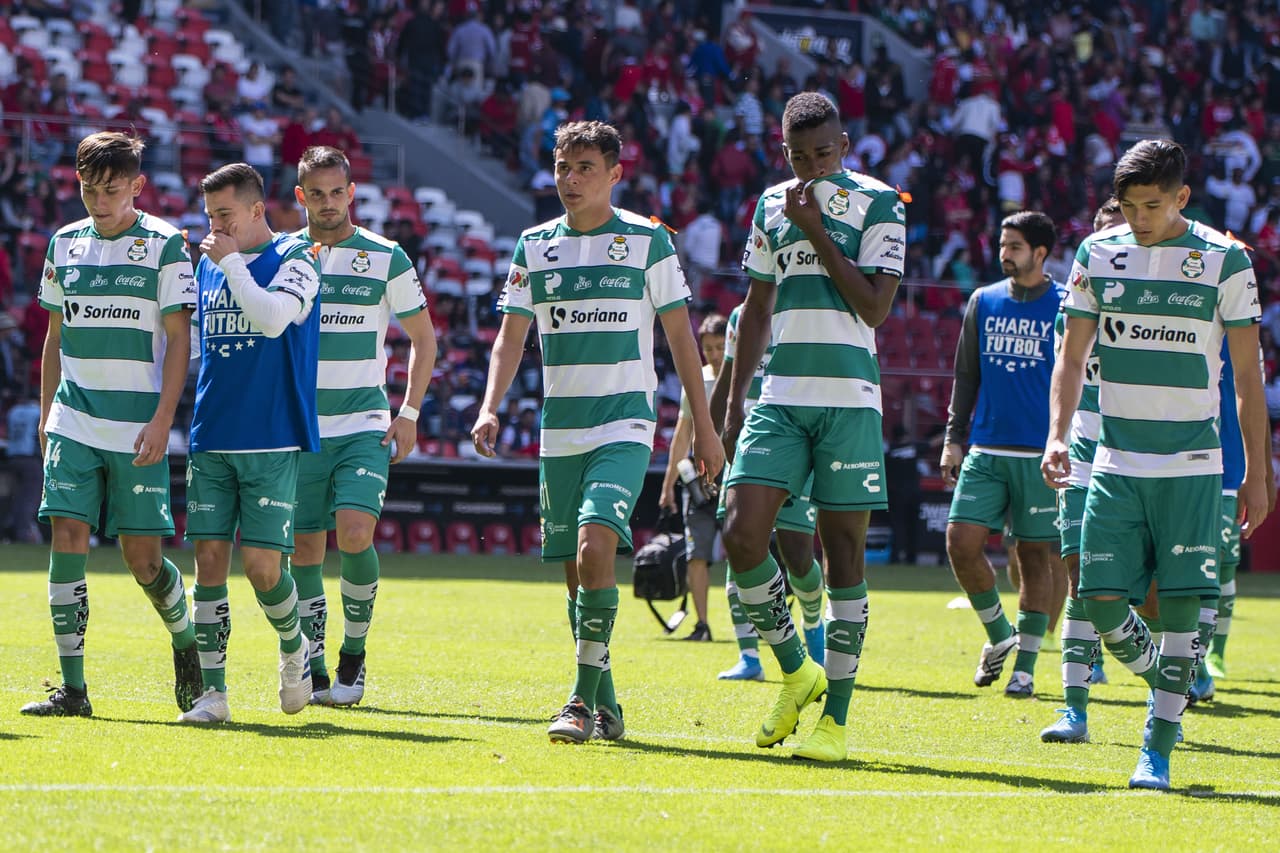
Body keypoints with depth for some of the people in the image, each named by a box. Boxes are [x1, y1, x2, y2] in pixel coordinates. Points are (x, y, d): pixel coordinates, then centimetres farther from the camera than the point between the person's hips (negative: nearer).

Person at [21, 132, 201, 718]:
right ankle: (72, 687, -5)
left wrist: (162, 421, -13)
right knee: (67, 540, -9)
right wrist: (45, 418, 17)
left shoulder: (164, 245, -3)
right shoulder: (65, 244, 10)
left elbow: (179, 338, -5)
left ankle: (186, 642, 28)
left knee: (141, 555, -2)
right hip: (73, 422, 4)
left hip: (137, 428, -3)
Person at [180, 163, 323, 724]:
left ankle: (293, 648, 20)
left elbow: (274, 319, -22)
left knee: (261, 563, -10)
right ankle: (212, 693, 1)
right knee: (209, 559, -1)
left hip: (272, 441, -5)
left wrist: (231, 262, -15)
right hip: (211, 441, 5)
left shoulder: (294, 259, -4)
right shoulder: (207, 264, 15)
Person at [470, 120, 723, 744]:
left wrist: (703, 426, 2)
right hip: (559, 429, 4)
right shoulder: (534, 246, 9)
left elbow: (680, 335, 4)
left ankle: (584, 700, -19)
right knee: (576, 572, 5)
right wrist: (490, 407, -6)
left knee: (595, 543, -22)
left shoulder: (647, 240, 0)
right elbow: (511, 337, 10)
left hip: (625, 423, -4)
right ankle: (606, 706, 17)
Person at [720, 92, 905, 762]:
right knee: (741, 536, -11)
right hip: (779, 399, 4)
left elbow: (875, 307, -9)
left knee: (842, 552, -2)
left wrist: (816, 230, -10)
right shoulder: (772, 205, 13)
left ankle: (835, 718, 2)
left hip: (849, 402, -4)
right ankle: (795, 671, 11)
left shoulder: (878, 204, -1)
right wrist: (734, 402, 18)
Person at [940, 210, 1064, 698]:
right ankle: (998, 636, 14)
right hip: (985, 451, 3)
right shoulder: (983, 302, 11)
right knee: (961, 542, -8)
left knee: (1034, 554, 0)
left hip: (1041, 456, -3)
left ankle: (1025, 666, 8)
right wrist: (954, 438, 9)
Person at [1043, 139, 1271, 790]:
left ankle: (1158, 749, 0)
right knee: (1102, 600, -4)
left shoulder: (1224, 260, -2)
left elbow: (1247, 375, 2)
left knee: (1181, 605, -7)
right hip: (1116, 463, 3)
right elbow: (1072, 356, 10)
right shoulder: (1099, 255, 5)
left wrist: (1256, 473, 1)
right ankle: (1163, 684, 24)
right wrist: (1057, 436, -4)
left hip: (1191, 466, -3)